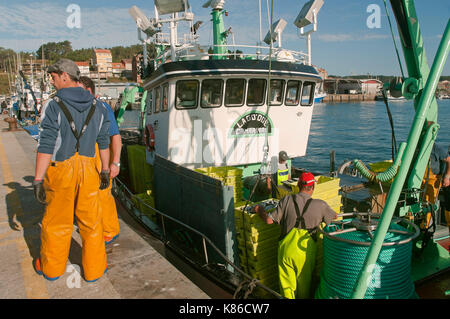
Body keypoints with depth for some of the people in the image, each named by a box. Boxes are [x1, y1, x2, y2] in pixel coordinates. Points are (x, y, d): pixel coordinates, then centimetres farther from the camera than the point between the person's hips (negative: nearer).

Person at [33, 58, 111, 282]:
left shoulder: (54, 108, -12)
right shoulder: (97, 107, 2)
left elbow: (45, 147, -16)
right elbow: (104, 142, 8)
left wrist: (38, 180, -11)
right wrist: (105, 170, 16)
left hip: (61, 171, -3)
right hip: (88, 168, 3)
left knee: (56, 221, 13)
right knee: (90, 221, 12)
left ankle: (51, 268, 32)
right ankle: (94, 268, 23)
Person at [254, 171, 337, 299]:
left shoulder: (287, 200, -8)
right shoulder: (320, 205, -7)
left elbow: (269, 220, -8)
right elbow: (334, 217, 12)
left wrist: (260, 211, 12)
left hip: (287, 249, 0)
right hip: (306, 250, 0)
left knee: (287, 283, 16)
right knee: (305, 282, 22)